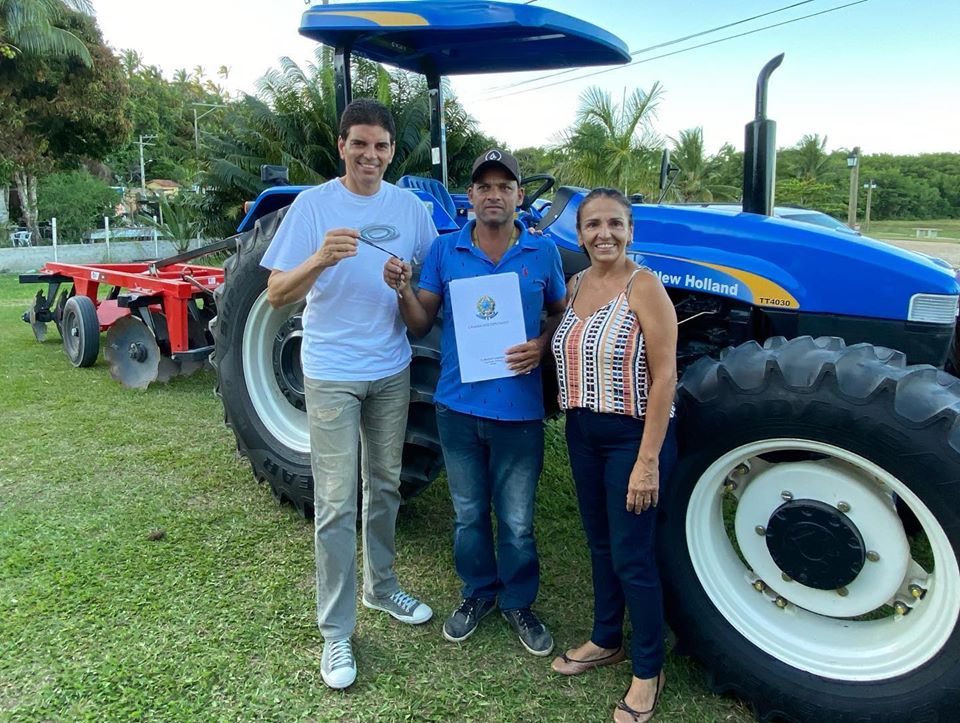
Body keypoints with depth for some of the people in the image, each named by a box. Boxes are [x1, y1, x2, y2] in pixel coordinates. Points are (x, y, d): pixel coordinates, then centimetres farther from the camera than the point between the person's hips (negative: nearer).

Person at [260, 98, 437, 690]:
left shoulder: (408, 205, 2)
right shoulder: (313, 204, -9)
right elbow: (276, 294, -14)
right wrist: (320, 259, -32)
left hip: (392, 370, 4)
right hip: (332, 374, -4)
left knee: (385, 486, 17)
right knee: (337, 503, -1)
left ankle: (381, 586, 38)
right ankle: (337, 631, 14)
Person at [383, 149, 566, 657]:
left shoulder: (542, 253, 0)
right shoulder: (445, 251, 1)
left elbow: (562, 314, 9)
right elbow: (420, 324, 2)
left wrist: (542, 346, -12)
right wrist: (402, 290, -18)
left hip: (519, 409, -1)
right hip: (459, 405, 1)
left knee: (516, 521, 9)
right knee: (469, 513, 17)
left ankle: (518, 601, 33)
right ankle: (478, 591, 39)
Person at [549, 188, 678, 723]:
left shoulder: (644, 286, -14)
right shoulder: (576, 285, 6)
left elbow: (664, 376, -17)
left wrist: (648, 461, -20)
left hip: (633, 436, -6)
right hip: (584, 435, 7)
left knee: (631, 556, 2)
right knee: (601, 543, 19)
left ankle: (649, 669, 23)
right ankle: (606, 641, 39)